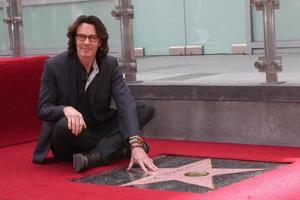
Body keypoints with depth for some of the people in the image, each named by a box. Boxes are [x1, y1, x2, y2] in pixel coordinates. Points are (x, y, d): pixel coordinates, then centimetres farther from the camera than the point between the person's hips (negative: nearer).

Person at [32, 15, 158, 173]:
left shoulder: (110, 64, -7)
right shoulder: (54, 65, -12)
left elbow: (126, 103, -19)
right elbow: (43, 110, -11)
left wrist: (136, 144, -35)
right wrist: (65, 109, -36)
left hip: (101, 129, 4)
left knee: (147, 110, -13)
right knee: (64, 124, -38)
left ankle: (94, 157, -27)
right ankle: (119, 148, -20)